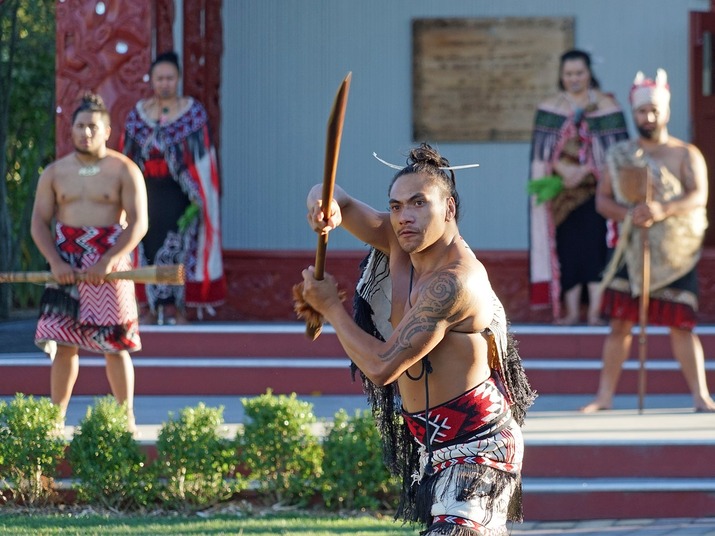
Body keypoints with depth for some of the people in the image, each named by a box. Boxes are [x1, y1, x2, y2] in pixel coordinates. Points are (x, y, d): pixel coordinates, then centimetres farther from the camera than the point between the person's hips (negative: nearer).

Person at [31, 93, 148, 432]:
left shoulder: (124, 171, 0)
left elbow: (138, 223, -7)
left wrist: (108, 262, -18)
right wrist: (56, 263, -10)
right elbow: (40, 222, 6)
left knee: (115, 346, -2)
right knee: (63, 344, 0)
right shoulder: (55, 173, 9)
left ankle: (127, 417, 6)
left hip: (109, 267, -2)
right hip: (66, 269, 2)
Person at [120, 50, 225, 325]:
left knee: (178, 247, -3)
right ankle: (151, 306, 9)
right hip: (147, 191, 3)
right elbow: (127, 156, 10)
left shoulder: (193, 112, -1)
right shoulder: (138, 113, 7)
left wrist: (197, 197, -7)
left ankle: (176, 307, 4)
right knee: (148, 245, 2)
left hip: (178, 192, -3)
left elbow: (202, 158, -2)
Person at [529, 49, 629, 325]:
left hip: (596, 189, -2)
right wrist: (564, 170, -17)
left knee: (595, 247, -8)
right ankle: (572, 311, 3)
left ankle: (595, 311, -7)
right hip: (562, 191, 2)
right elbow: (543, 149, 0)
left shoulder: (607, 106, 2)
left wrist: (584, 170, -16)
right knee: (567, 248, -1)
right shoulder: (549, 108, 7)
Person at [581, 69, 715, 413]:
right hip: (632, 250, 2)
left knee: (681, 325, -3)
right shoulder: (620, 156, 10)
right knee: (620, 322, 0)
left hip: (676, 252, -2)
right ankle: (605, 396, 5)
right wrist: (630, 214, -15)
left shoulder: (685, 155, 1)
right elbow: (602, 199, 6)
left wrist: (663, 209, -29)